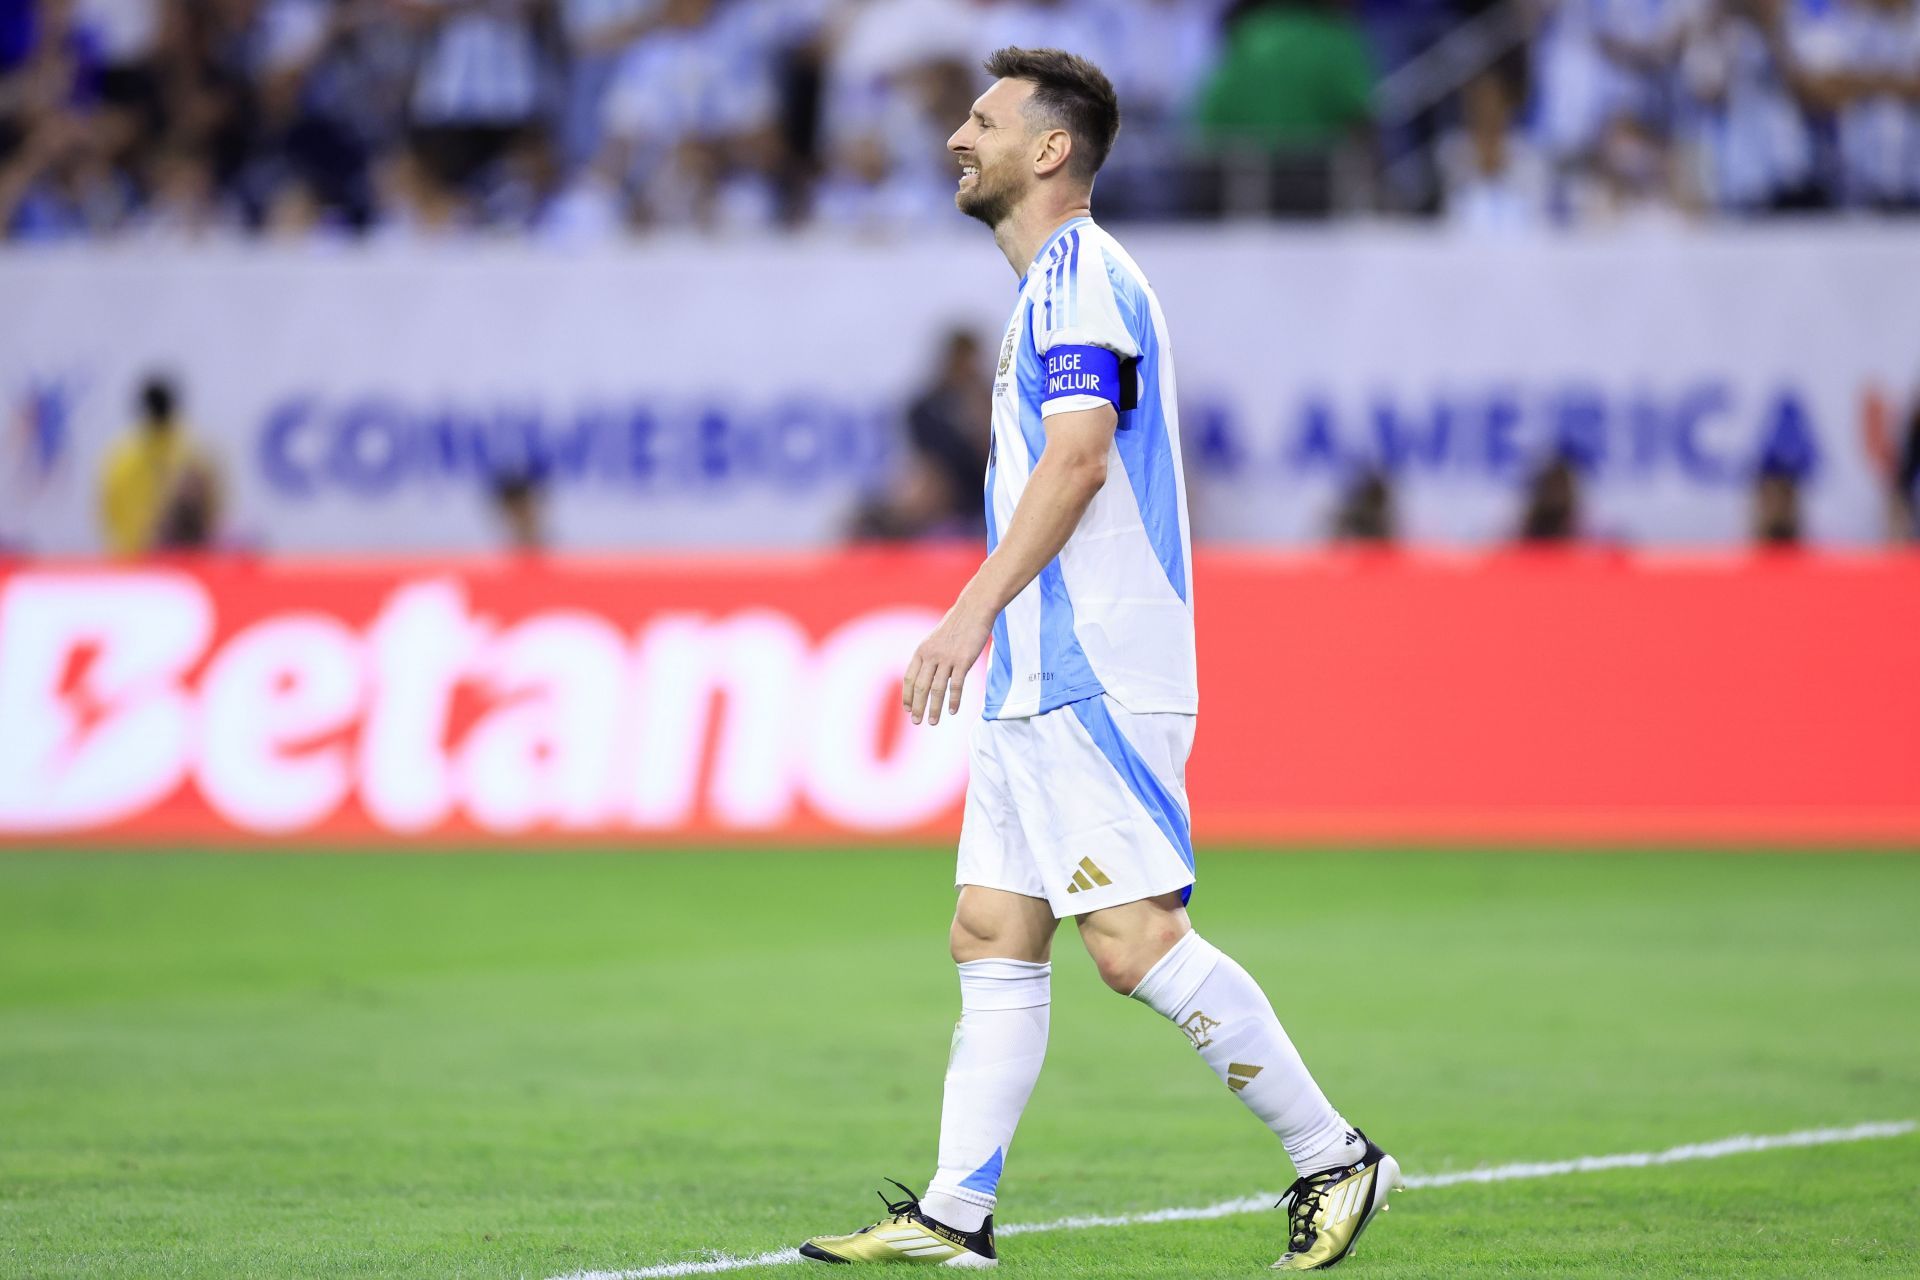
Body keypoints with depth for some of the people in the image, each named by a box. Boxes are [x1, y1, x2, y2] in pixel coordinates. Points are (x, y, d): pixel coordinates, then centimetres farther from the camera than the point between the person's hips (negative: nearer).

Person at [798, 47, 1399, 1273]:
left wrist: (974, 609, -27)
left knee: (1138, 943, -13)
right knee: (993, 939, 6)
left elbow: (1079, 454, -22)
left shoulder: (1083, 275, -10)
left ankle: (1334, 1158, -6)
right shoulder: (1054, 288, 21)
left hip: (1094, 682, -10)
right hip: (1039, 685, 10)